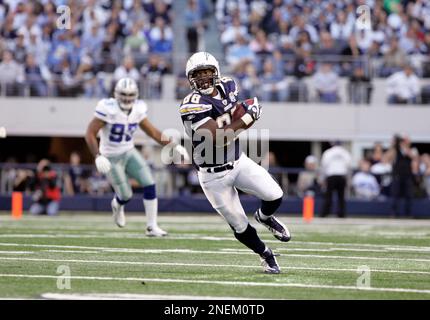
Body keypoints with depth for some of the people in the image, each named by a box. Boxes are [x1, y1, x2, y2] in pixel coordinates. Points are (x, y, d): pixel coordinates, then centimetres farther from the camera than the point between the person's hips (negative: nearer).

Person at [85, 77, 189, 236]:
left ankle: (152, 226, -3)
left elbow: (152, 132, 5)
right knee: (126, 195, 1)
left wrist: (174, 145, -3)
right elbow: (90, 134, -21)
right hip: (111, 158, -5)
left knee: (149, 185, -11)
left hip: (129, 153, 5)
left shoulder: (138, 110, -6)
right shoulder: (108, 109, -23)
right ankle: (117, 204, 40)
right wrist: (98, 156, -33)